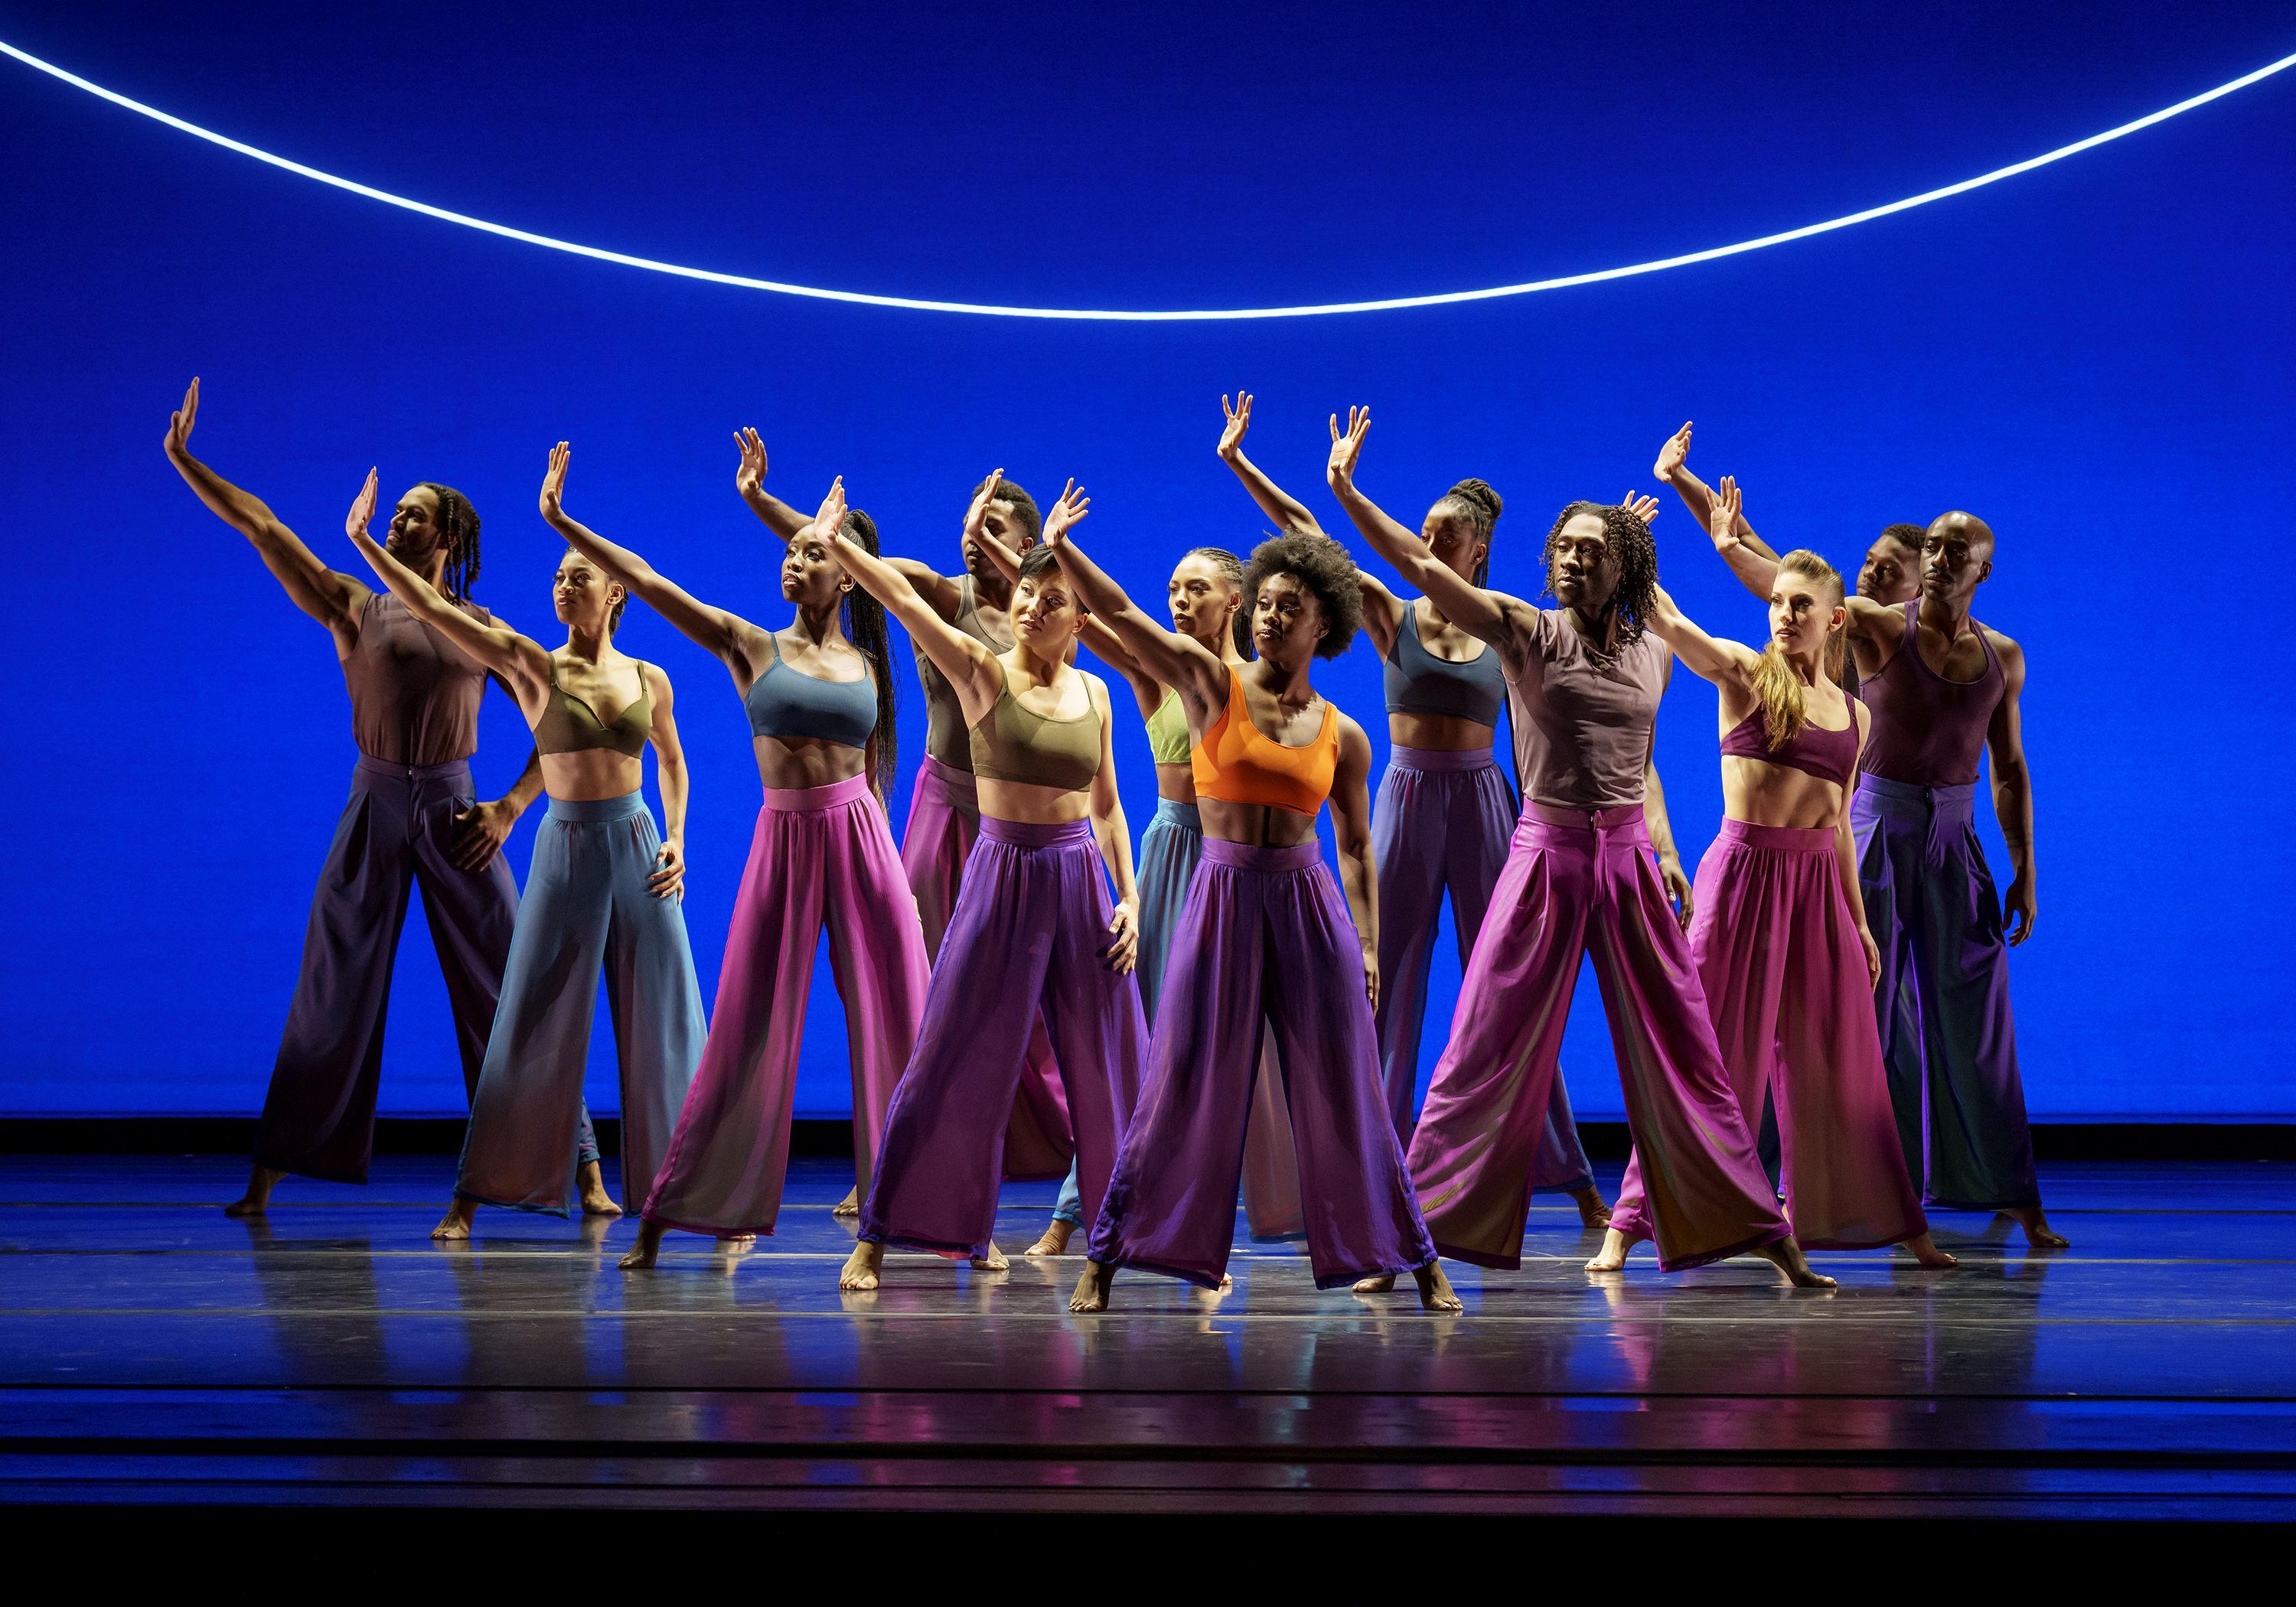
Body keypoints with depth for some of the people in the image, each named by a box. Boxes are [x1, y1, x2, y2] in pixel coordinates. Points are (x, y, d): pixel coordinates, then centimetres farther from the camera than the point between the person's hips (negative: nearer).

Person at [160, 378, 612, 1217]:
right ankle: (268, 1175, 10)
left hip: (455, 816, -1)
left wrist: (510, 808, -4)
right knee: (332, 992, 3)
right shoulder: (355, 608, 7)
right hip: (373, 810, 1)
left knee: (508, 993, -2)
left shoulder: (485, 630, 7)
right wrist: (184, 460, 1)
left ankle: (584, 1173, 0)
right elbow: (261, 527, 4)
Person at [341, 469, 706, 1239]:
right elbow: (433, 608, -9)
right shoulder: (531, 666, -2)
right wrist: (365, 543, -15)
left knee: (663, 1016, 3)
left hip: (637, 848, 2)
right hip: (566, 847, -2)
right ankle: (472, 1195, 8)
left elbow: (671, 760, 21)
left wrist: (676, 838, 7)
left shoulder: (648, 679, 6)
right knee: (533, 1022, 0)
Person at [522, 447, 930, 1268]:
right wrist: (562, 522, -8)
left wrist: (894, 875, 14)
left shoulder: (863, 663, 10)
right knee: (748, 1033, 0)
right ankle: (668, 1214, 10)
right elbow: (646, 581, -2)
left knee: (896, 1024, 1)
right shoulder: (751, 647, 4)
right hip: (783, 840, -1)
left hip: (861, 839, 1)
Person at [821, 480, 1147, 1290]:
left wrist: (1129, 896, 5)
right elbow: (905, 600, -18)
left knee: (1108, 1059, 9)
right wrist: (837, 543, -30)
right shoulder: (982, 672, -4)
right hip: (1004, 873, -4)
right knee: (957, 1058, -3)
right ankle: (878, 1237, 4)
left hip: (1082, 879, 4)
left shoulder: (1093, 693, 7)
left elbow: (1107, 805, 13)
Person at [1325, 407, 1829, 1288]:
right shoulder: (1527, 632, -3)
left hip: (1627, 860, 3)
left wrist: (1663, 853, 14)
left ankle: (1757, 1229, 16)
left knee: (1680, 1051, 8)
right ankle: (1409, 1234, 3)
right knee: (1489, 1051, -3)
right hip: (1546, 852, -3)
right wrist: (1345, 490, -20)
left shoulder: (1653, 657, 9)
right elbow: (1424, 567, -12)